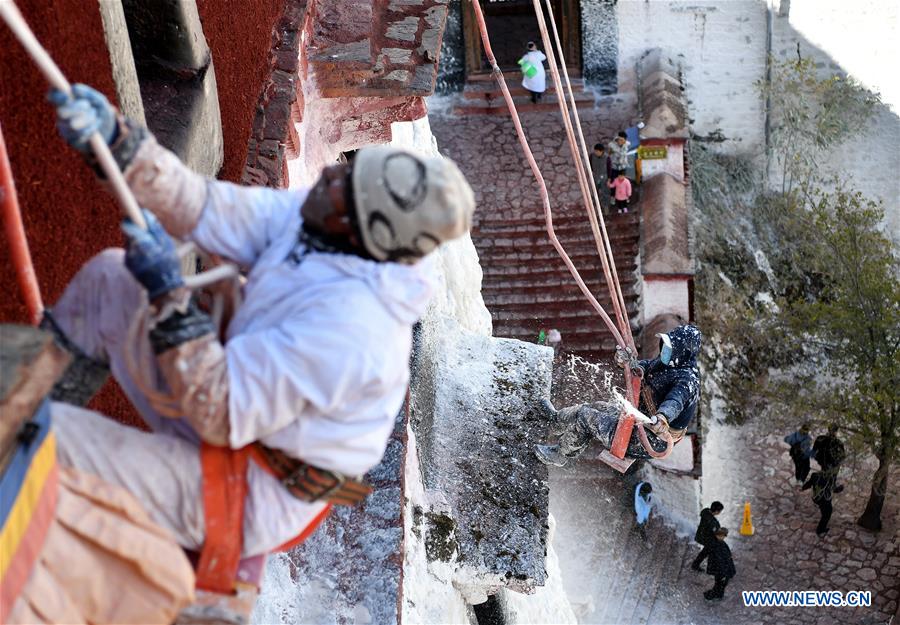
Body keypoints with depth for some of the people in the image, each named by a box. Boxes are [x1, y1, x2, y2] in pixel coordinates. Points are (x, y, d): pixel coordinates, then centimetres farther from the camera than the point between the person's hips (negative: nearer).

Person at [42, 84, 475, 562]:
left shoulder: (347, 323, -37)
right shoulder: (310, 219, -12)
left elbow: (220, 415, -32)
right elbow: (202, 208, -9)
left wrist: (167, 296, -33)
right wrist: (117, 141, -21)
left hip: (254, 499, -9)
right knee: (109, 278, 11)